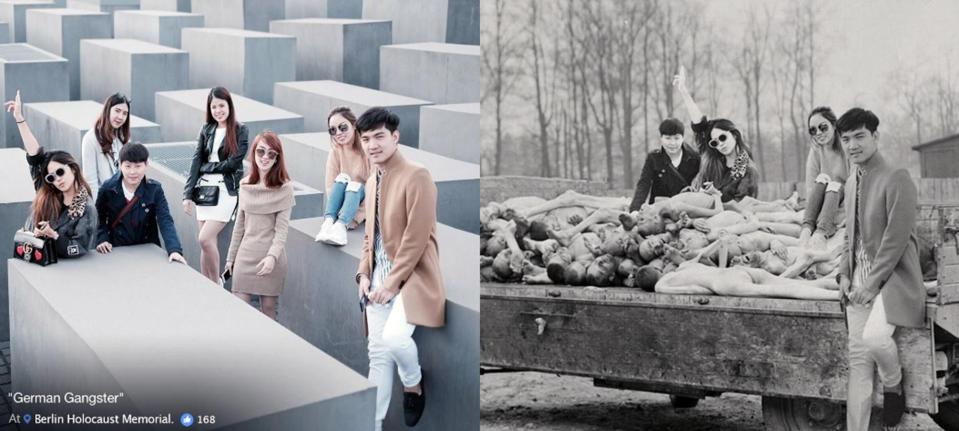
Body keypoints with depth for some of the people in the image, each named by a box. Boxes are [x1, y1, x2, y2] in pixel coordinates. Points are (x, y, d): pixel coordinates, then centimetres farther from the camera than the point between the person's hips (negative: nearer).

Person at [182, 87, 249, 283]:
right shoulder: (206, 130, 12)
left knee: (205, 238, -15)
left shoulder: (240, 130, -1)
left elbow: (233, 162, -9)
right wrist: (188, 194, -2)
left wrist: (207, 167, 1)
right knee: (207, 242, 4)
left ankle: (216, 286, 1)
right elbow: (196, 161, 6)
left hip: (227, 189, -5)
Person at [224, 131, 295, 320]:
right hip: (245, 255, 4)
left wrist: (272, 256, -24)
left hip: (271, 258, -4)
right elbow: (239, 224, 14)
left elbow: (282, 228, -11)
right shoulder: (245, 185, 7)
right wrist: (231, 258, 15)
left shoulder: (284, 188, -7)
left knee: (268, 308, 3)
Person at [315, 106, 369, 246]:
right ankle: (329, 221, -45)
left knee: (354, 185, -32)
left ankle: (341, 225, -55)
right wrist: (341, 212, -26)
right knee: (342, 178, -25)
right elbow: (330, 186, -9)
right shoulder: (335, 151, -5)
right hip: (346, 198, 3)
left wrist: (360, 214, -28)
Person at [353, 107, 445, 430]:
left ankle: (414, 386, 5)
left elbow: (417, 238, -16)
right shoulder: (371, 183, 14)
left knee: (395, 337, -26)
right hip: (378, 280, 8)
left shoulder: (417, 176, -12)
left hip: (411, 277, -7)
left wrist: (392, 282, -16)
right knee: (378, 352, 6)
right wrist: (364, 273, 6)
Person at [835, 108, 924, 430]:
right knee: (858, 358, 3)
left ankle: (894, 387, 1)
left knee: (874, 336, -29)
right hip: (860, 282, 7)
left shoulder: (896, 178, -11)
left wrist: (872, 282, -16)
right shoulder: (852, 182, 14)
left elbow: (896, 238, -16)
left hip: (893, 276, -7)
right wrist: (845, 274, 8)